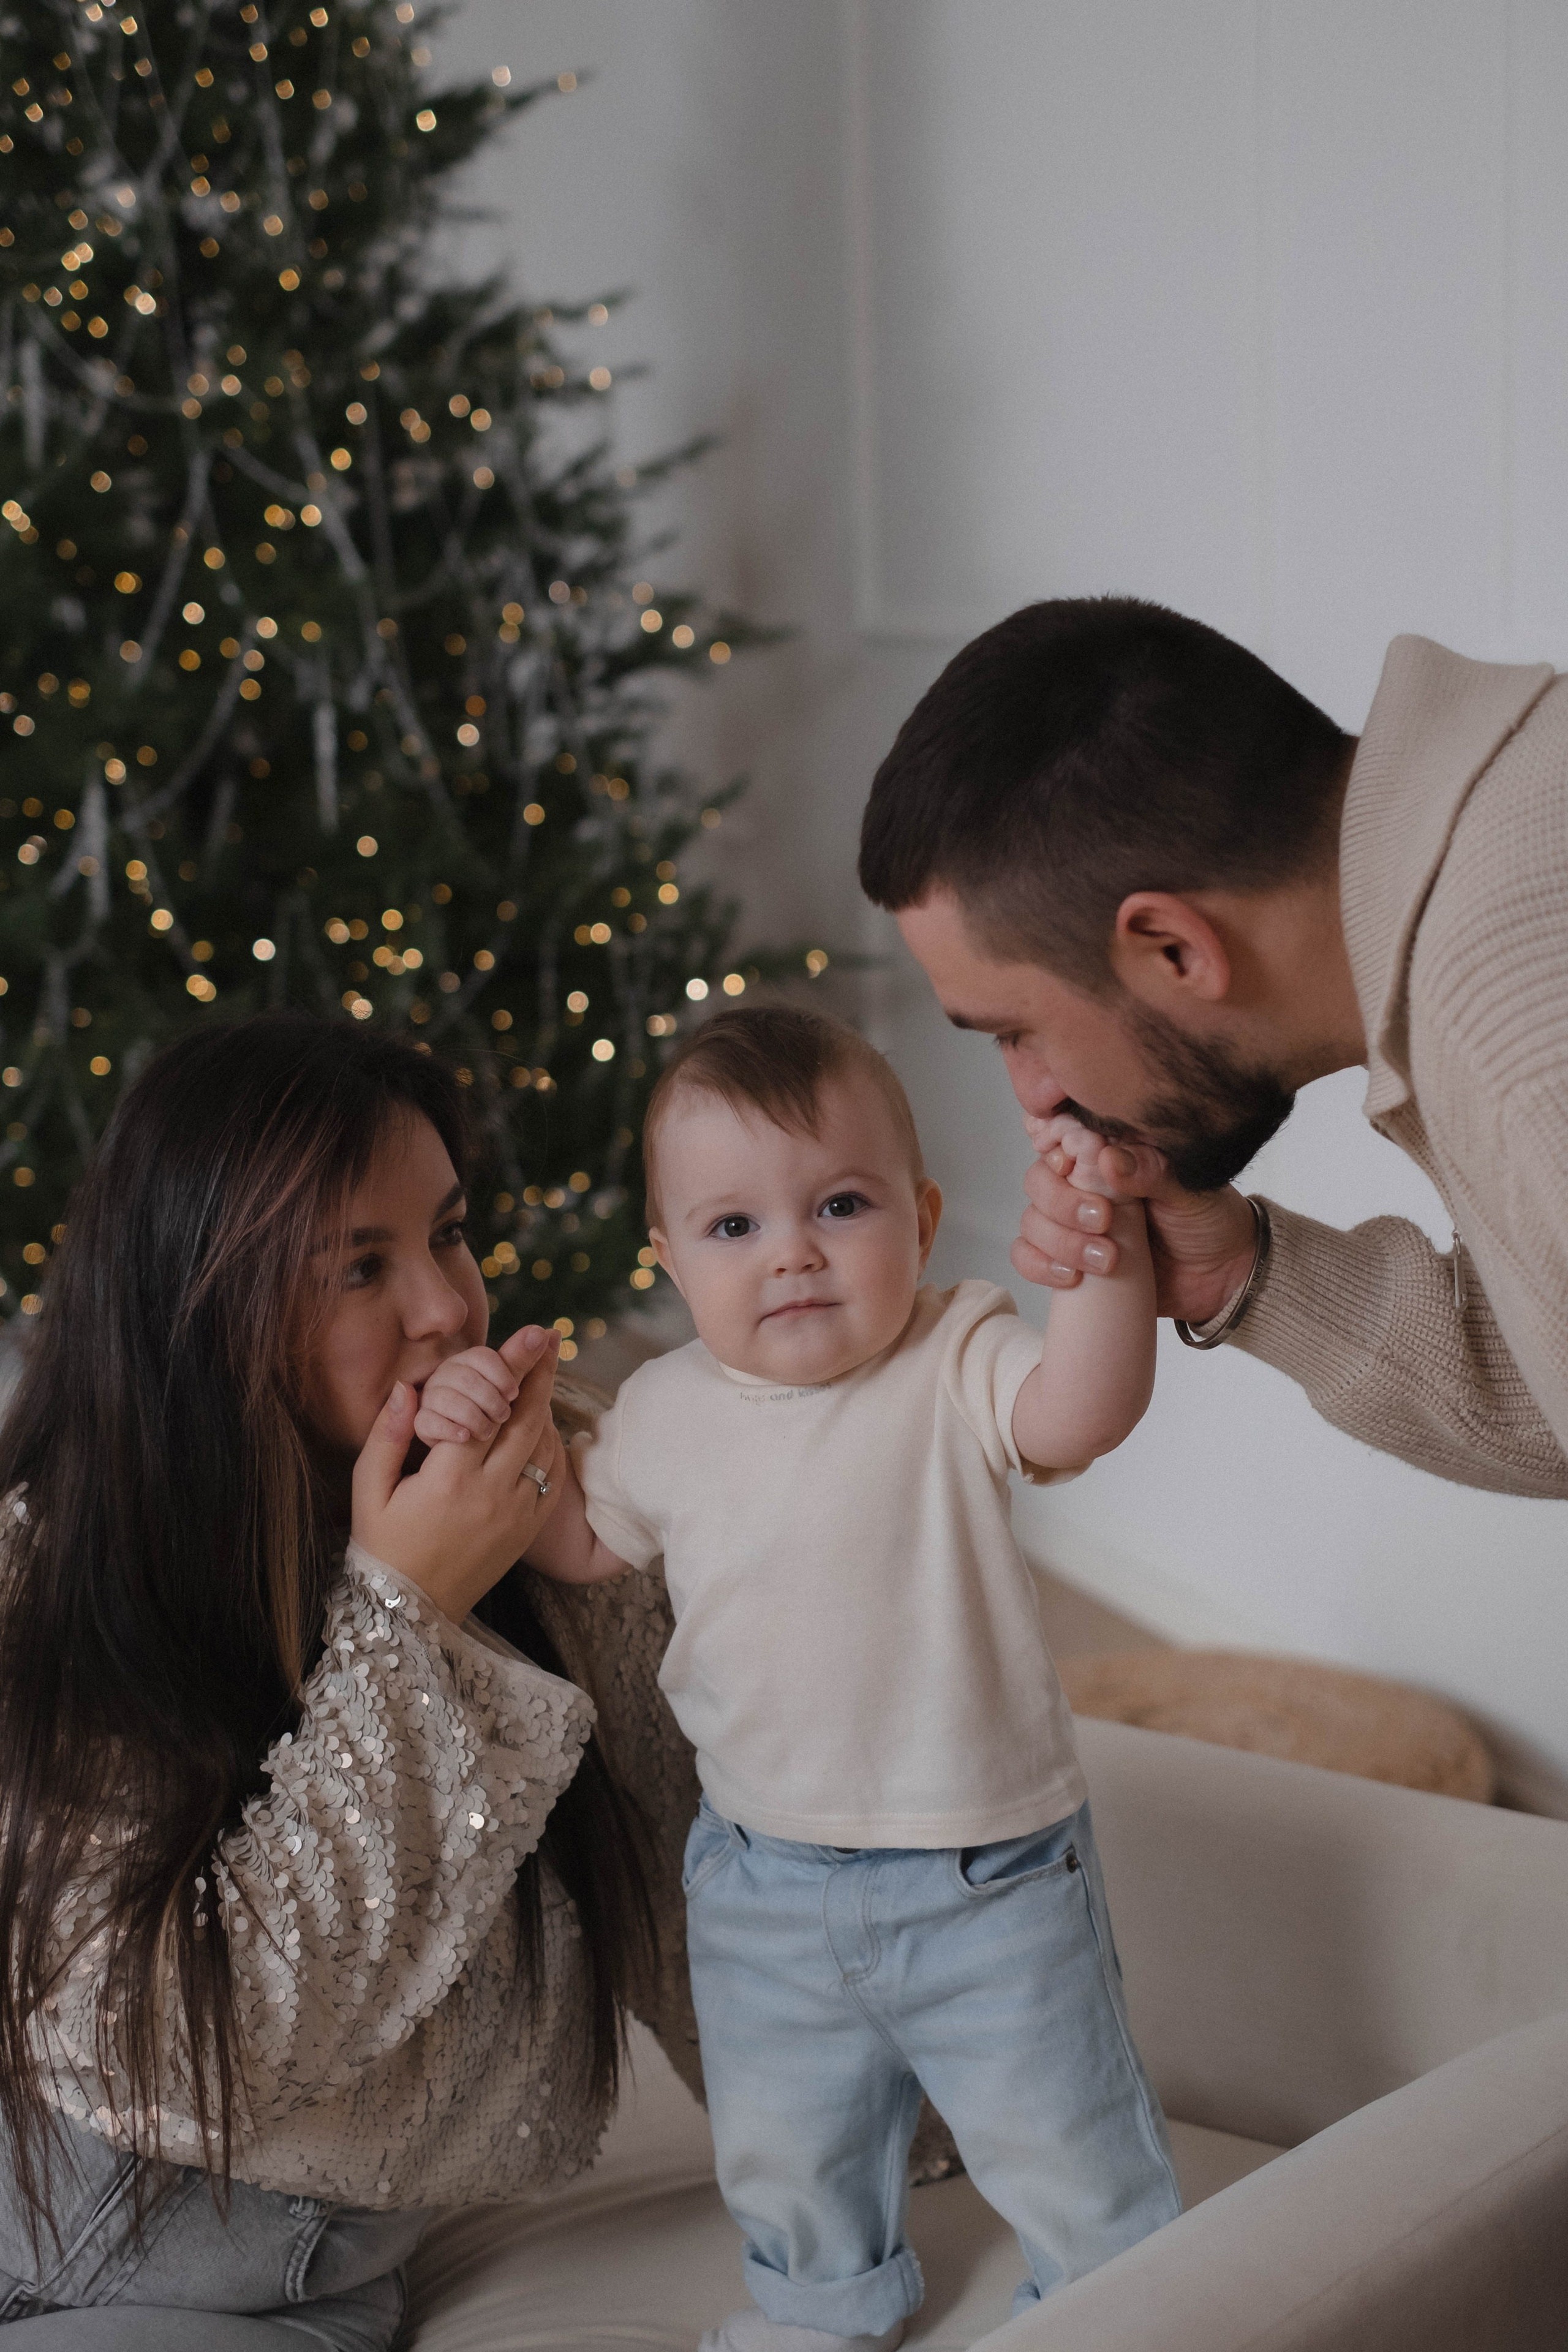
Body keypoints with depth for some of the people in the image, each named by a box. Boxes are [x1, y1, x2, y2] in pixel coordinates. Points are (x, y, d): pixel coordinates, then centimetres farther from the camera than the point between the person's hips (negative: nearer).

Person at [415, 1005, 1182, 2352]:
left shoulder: (954, 1368, -15)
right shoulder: (668, 1411, -2)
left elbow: (1082, 1412, -34)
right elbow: (582, 1543, 13)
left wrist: (1101, 1237, -48)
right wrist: (494, 1444, -4)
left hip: (989, 1878, -4)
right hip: (766, 1884, 5)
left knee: (1066, 2147, 10)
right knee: (785, 2149, 25)